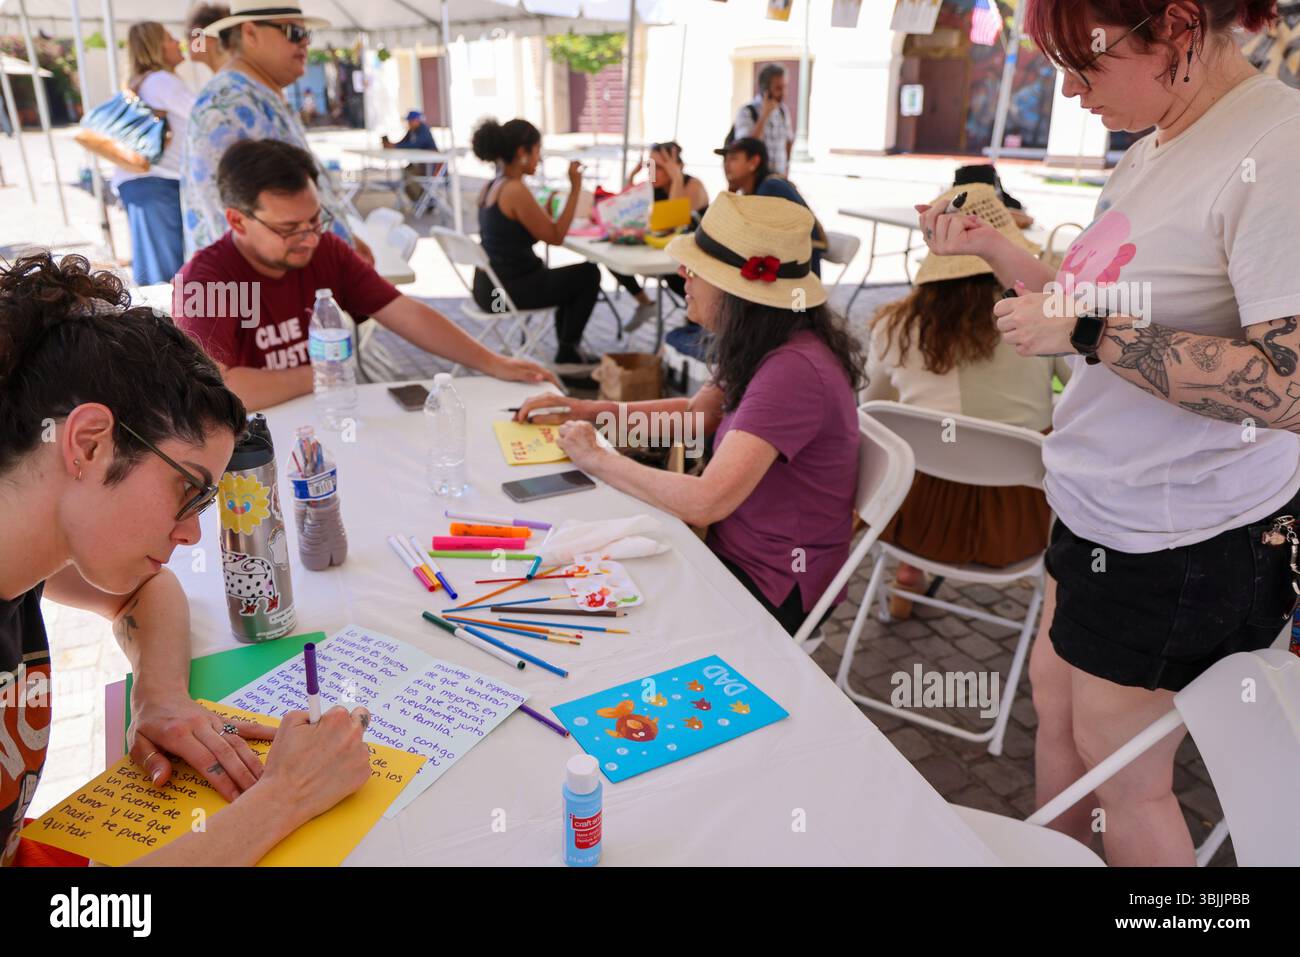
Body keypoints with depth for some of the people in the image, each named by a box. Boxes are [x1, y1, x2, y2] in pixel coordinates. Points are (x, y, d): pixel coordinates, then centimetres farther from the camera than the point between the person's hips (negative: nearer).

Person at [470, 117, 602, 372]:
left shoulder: (491, 187, 8)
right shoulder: (516, 190, -20)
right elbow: (555, 237, -14)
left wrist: (546, 214, 11)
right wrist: (575, 189, -13)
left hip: (488, 285, 9)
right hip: (510, 289, -9)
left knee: (570, 278, 29)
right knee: (589, 273, 10)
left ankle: (568, 350, 35)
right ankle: (566, 355, 18)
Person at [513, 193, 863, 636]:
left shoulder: (793, 371, -30)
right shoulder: (766, 347, 0)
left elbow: (704, 502, -34)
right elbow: (698, 413, 15)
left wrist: (598, 459, -19)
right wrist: (587, 410, 6)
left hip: (774, 590, -8)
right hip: (735, 548, 8)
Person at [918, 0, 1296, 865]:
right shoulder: (1155, 148, 6)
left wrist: (1086, 332, -27)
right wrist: (984, 244, 8)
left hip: (1179, 541, -9)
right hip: (1099, 506, 9)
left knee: (1123, 772, 10)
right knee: (1055, 702, 22)